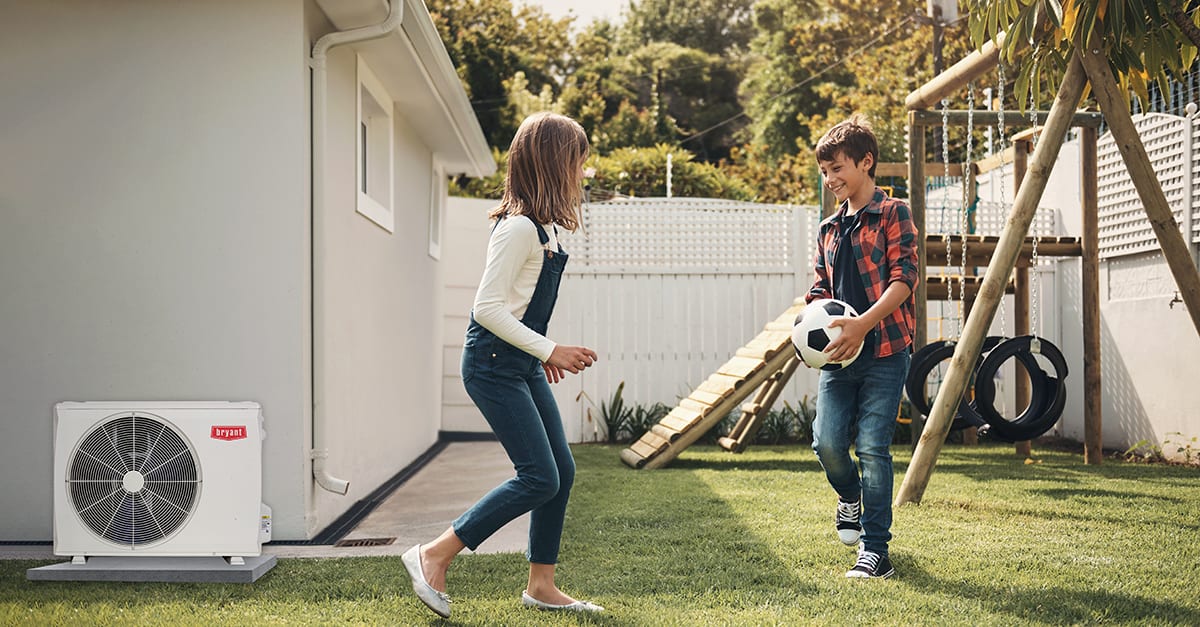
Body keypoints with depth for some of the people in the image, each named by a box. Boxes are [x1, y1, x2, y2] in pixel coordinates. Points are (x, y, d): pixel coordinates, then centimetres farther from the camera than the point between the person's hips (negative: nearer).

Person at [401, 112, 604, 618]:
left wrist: (544, 354, 18)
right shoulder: (519, 227, -18)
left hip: (522, 365, 10)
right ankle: (434, 556, -1)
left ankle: (541, 586, 19)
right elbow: (487, 307, -21)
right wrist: (549, 350, -19)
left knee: (562, 470, 8)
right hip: (493, 365, -10)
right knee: (539, 477, -10)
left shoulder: (542, 226, 12)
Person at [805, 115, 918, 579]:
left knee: (872, 448, -7)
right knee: (827, 443, -5)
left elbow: (904, 278, -10)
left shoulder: (893, 213, 1)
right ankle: (851, 497, 29)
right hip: (838, 353, 5)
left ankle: (876, 550, 2)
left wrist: (863, 324, -22)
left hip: (884, 352, -5)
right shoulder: (828, 229, 19)